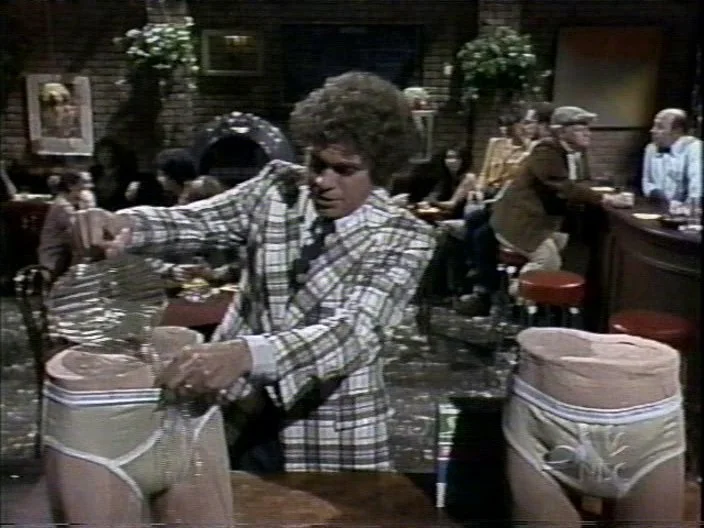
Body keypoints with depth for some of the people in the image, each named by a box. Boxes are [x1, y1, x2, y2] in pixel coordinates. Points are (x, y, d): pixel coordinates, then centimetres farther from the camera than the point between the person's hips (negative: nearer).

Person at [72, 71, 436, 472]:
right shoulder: (277, 188, -3)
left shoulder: (406, 239, -14)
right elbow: (192, 222, -12)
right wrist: (123, 223, -35)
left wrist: (247, 353, -44)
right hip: (239, 413, 3)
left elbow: (354, 330, -28)